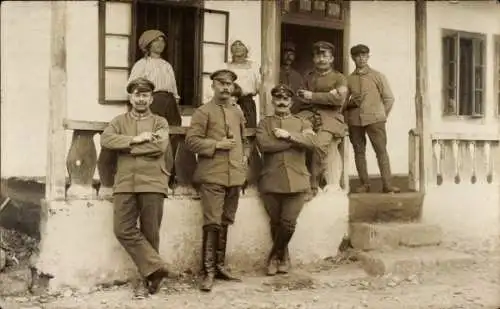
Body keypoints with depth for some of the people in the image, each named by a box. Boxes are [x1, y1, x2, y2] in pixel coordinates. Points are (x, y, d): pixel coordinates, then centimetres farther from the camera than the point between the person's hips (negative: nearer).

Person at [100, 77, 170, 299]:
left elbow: (160, 146, -8)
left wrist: (126, 146, -5)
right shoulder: (119, 121, 17)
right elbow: (106, 139, -3)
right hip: (125, 183, 2)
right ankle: (155, 267, -1)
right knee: (123, 230, -9)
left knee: (150, 233, 2)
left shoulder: (160, 122, 12)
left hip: (152, 183, -2)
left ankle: (148, 279, 12)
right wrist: (135, 139, -10)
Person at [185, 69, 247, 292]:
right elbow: (191, 140, -9)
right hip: (212, 176, -6)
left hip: (234, 175, 6)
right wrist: (217, 144, -16)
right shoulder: (204, 111, -2)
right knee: (212, 223, -8)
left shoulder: (238, 112, 16)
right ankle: (209, 271, -2)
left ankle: (219, 266, 23)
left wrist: (243, 158, 14)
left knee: (225, 223, 13)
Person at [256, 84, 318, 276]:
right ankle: (284, 257, 28)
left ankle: (274, 257, 16)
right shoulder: (264, 123, 10)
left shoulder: (302, 123, 13)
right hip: (271, 181, 0)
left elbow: (312, 142, -7)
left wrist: (289, 135, -15)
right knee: (276, 223, 8)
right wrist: (296, 140, -10)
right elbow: (263, 144, -12)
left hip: (296, 181, 0)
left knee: (288, 223, -6)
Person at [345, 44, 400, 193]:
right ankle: (364, 184, 11)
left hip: (374, 119, -2)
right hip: (354, 121, 2)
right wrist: (350, 103, -1)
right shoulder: (349, 79, 9)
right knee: (359, 152, 4)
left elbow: (389, 98, 6)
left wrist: (382, 116, 4)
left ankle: (387, 185, -6)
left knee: (382, 151, -6)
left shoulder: (377, 76, 4)